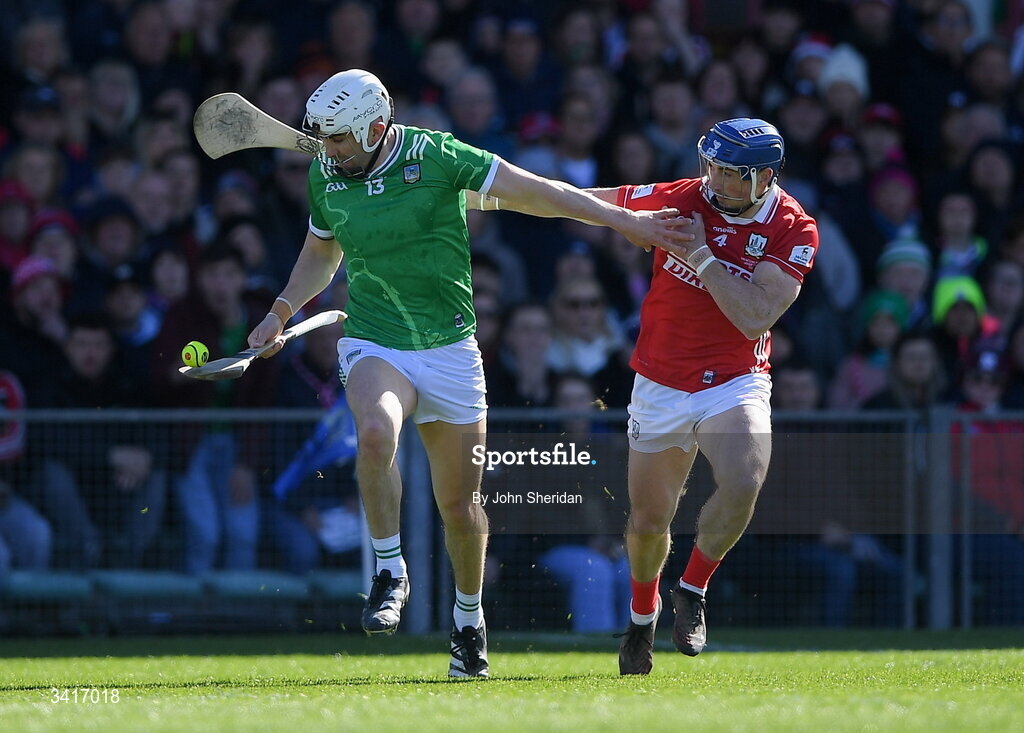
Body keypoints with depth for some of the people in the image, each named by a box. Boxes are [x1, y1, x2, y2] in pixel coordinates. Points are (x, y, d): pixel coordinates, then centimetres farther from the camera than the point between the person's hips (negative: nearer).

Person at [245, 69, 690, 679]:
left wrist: (625, 222, -10)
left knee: (459, 502, 4)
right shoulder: (326, 176, 2)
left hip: (449, 348, -1)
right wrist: (282, 312, 10)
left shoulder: (436, 156, -11)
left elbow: (536, 193, -8)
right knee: (376, 433, -33)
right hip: (374, 345, 1)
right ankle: (390, 574, -17)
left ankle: (470, 621, 28)